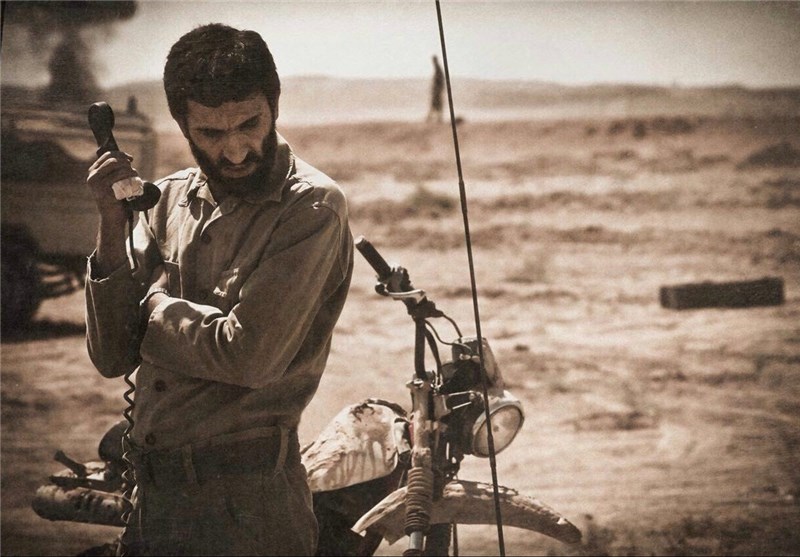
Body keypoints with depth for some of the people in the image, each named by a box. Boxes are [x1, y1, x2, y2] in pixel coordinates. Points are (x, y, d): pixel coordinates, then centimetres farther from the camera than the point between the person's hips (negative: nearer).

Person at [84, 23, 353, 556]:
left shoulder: (312, 207, -13)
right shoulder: (169, 200, 7)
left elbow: (248, 356, -22)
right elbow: (113, 358, 2)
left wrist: (154, 306, -5)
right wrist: (113, 227, -9)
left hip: (245, 500, -6)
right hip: (151, 489, 6)